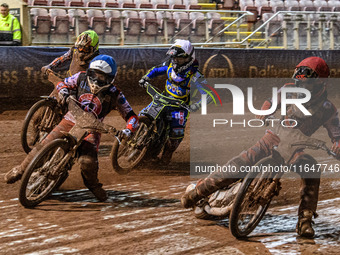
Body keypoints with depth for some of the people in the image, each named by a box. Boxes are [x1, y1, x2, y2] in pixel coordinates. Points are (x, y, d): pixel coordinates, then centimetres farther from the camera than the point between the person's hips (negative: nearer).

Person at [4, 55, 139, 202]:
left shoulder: (115, 95, -10)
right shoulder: (82, 78, -3)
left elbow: (131, 116, -9)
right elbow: (61, 83, 12)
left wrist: (128, 130, -30)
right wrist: (64, 93, -12)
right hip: (71, 121, 2)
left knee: (87, 161, -27)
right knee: (43, 147, -9)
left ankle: (92, 184, 7)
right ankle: (21, 170, 17)